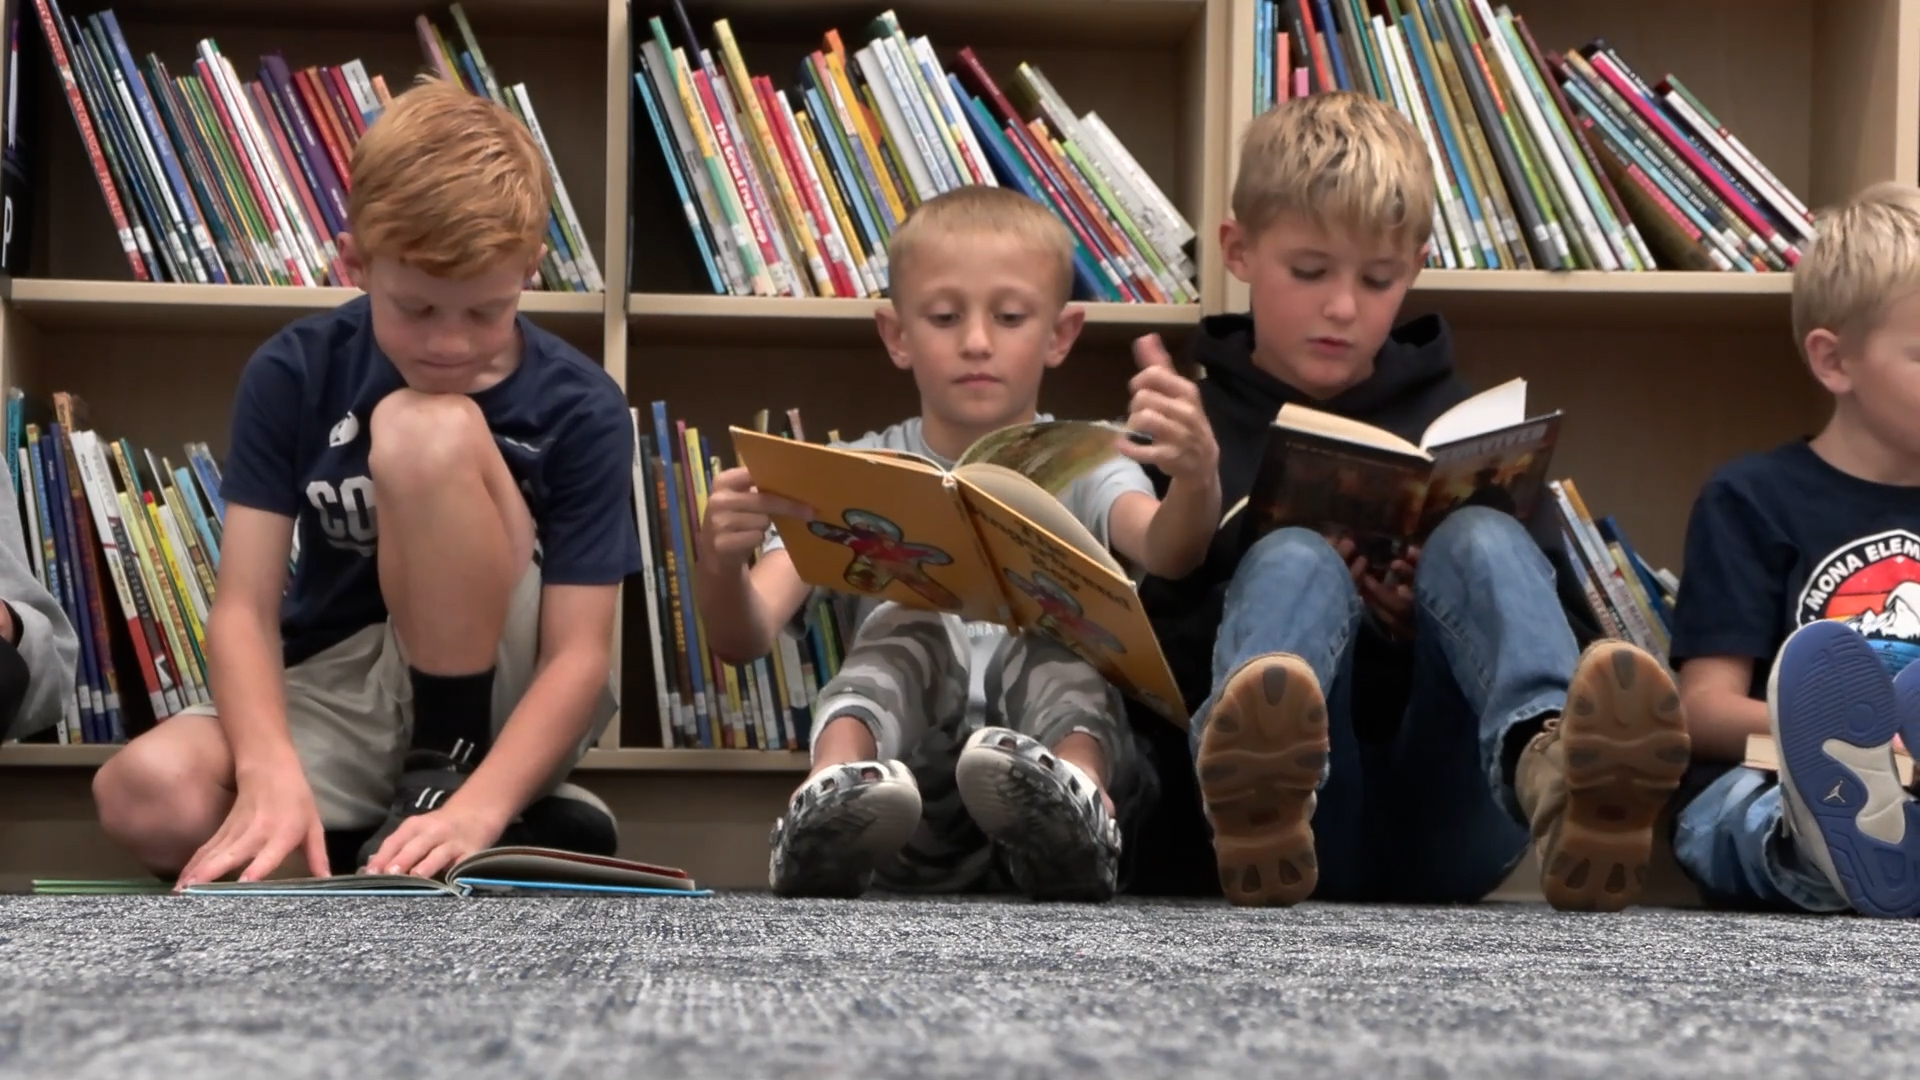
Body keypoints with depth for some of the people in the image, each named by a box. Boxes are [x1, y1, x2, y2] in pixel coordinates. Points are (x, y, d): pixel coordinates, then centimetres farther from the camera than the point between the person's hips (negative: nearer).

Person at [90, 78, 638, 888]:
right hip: (341, 695, 3)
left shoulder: (580, 408, -13)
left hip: (493, 705, -3)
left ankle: (447, 783, -15)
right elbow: (244, 606, -12)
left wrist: (476, 807, -34)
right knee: (148, 798, -30)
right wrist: (272, 772, -32)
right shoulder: (293, 373, -7)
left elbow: (581, 655, -16)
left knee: (425, 432, -26)